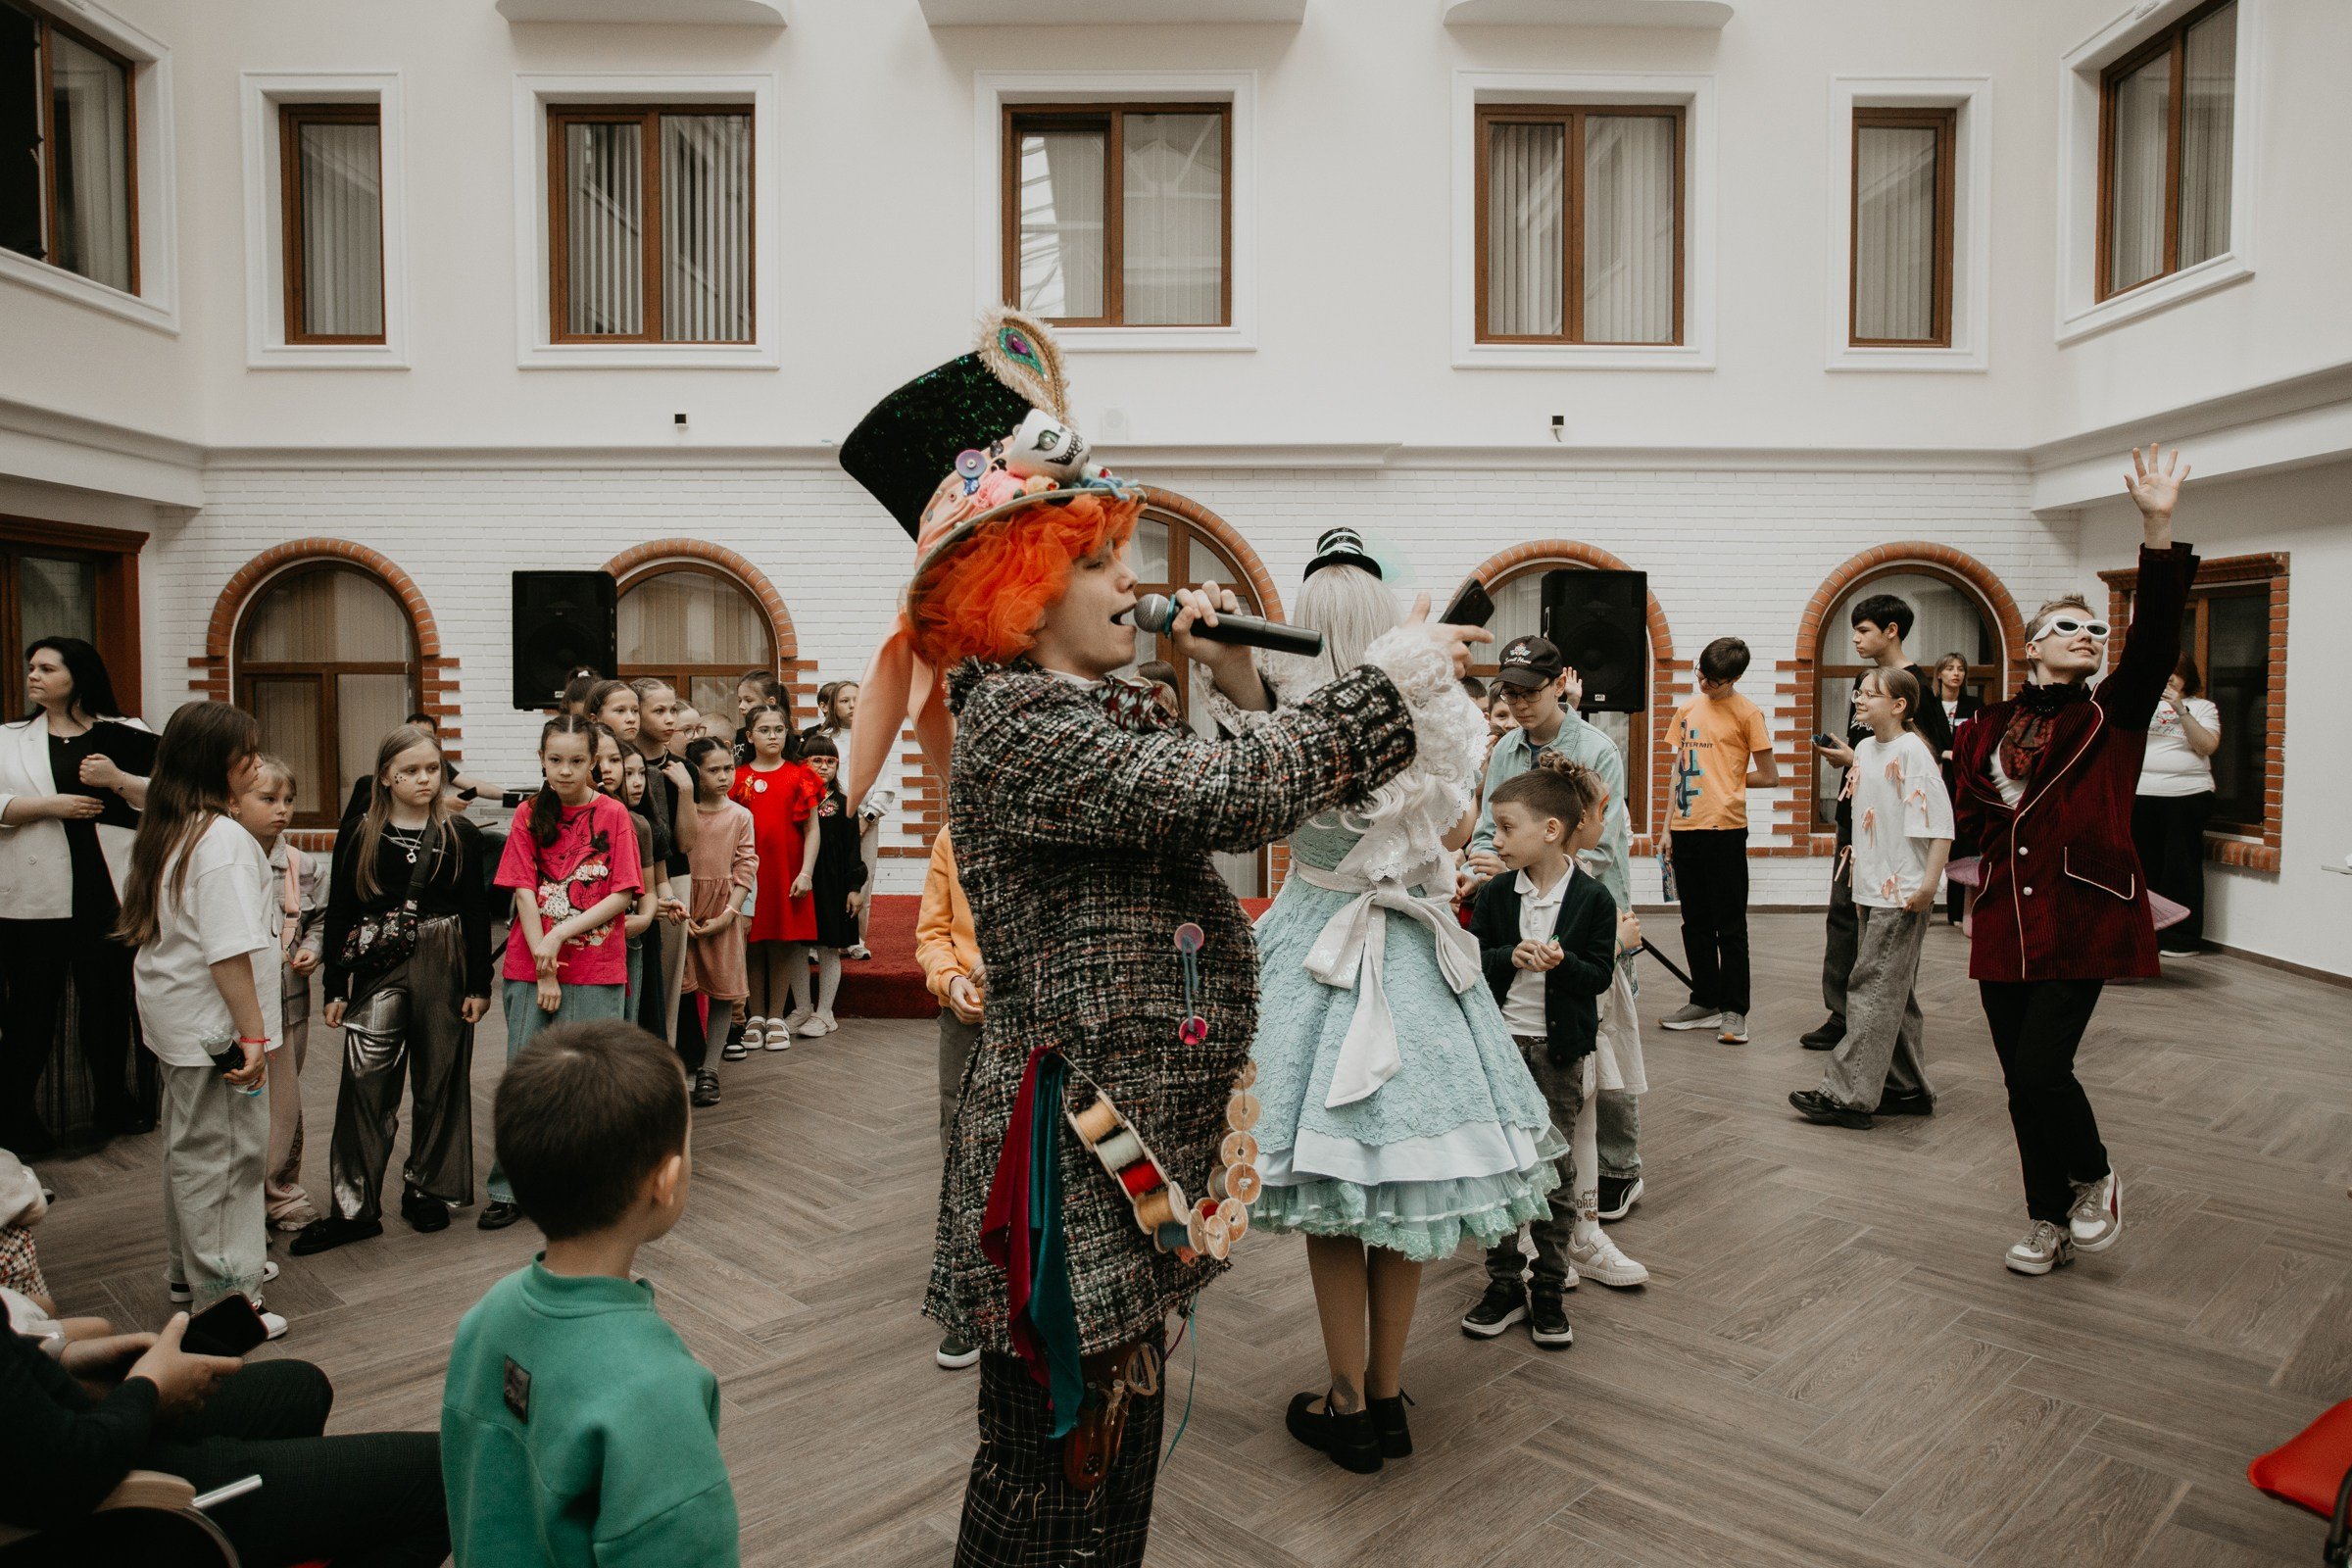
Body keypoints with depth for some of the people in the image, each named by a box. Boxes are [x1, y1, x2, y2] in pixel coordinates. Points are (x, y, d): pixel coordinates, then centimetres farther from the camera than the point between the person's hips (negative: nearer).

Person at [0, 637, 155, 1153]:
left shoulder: (126, 736, 4)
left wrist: (118, 780, -15)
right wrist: (49, 805, -14)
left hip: (107, 891, 0)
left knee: (108, 998, 11)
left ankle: (113, 1102, 26)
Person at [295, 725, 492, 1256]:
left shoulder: (460, 834, 1)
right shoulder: (361, 837, 2)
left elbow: (477, 913, 3)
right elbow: (339, 914, 5)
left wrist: (479, 985, 0)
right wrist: (335, 988, 2)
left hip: (444, 968, 0)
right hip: (377, 968, 0)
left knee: (440, 1082, 8)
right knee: (364, 1086, -2)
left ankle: (427, 1192, 23)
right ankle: (353, 1208, 6)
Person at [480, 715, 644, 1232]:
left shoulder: (612, 814, -1)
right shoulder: (530, 815, 4)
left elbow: (622, 896, -6)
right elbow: (524, 893, -2)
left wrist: (561, 935, -14)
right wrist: (543, 968, -9)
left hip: (597, 970, -2)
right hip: (531, 967, 2)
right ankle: (508, 1189, 17)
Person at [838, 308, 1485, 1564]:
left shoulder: (1095, 709, 13)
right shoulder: (1021, 726, -18)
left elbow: (1220, 800, 16)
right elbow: (1227, 800, -26)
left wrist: (1236, 677, 4)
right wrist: (1386, 687, -18)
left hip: (1126, 1128, 10)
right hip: (1070, 1136, -10)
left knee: (1111, 1434, 21)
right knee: (1062, 1446, 6)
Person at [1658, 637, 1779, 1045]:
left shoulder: (1747, 713, -3)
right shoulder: (1687, 710, 13)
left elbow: (1769, 776, -1)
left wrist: (1727, 779, 5)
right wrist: (1669, 823, 14)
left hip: (1724, 829, -6)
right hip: (1685, 828, 6)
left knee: (1730, 925, 0)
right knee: (1695, 922, 13)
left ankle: (1734, 1012, 8)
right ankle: (1705, 1002, 23)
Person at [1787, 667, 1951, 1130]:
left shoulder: (1911, 751, -13)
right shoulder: (1864, 749, 13)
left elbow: (1940, 823, -17)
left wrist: (1928, 884, -22)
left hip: (1903, 896, -9)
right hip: (1871, 892, 9)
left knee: (1873, 991, -8)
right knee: (1894, 995, 15)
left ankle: (1846, 1095, -5)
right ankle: (1909, 1090, 24)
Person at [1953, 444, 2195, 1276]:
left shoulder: (2112, 714, 2)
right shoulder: (1987, 728, 10)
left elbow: (2155, 634, -14)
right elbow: (1968, 809, 23)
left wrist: (2158, 529, -25)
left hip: (2081, 919, -3)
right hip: (2005, 924, 4)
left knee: (2039, 1071, -13)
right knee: (2023, 1082, 8)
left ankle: (2095, 1178, 18)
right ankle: (2049, 1222, 26)